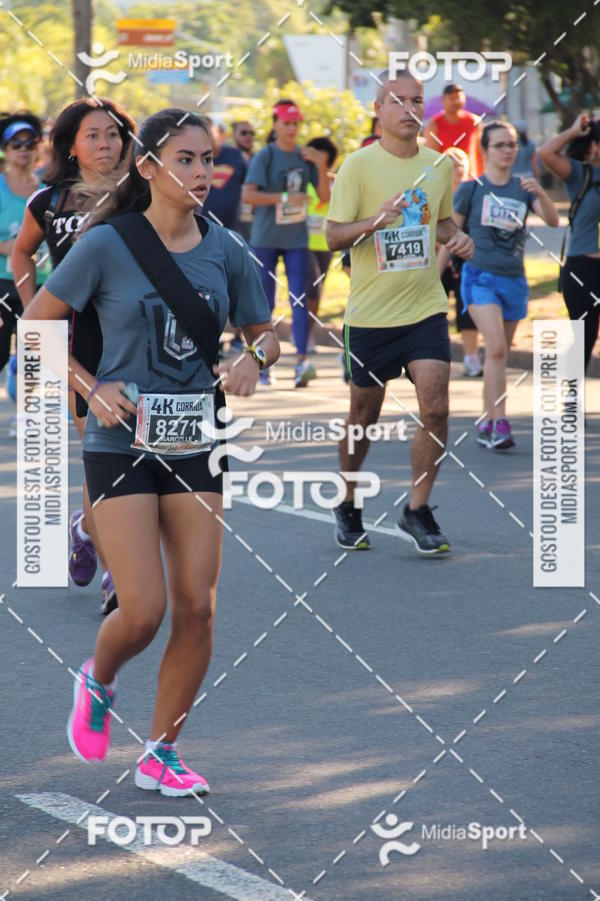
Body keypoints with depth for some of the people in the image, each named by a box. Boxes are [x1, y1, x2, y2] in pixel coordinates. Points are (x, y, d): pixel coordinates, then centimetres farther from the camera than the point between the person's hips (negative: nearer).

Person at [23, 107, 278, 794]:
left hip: (194, 447, 4)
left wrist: (253, 359, -8)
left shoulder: (225, 252, 2)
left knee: (196, 608, 0)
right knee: (143, 611, -11)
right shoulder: (107, 247, -9)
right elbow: (35, 323, -1)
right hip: (120, 446, -4)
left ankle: (161, 754, 15)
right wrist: (91, 387, -12)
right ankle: (97, 684, 24)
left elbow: (264, 331, 15)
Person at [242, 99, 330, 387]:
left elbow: (325, 197, 5)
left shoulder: (306, 157, 6)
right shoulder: (265, 156, -7)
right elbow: (248, 195, -18)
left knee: (299, 299, -9)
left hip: (296, 238, 3)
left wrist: (321, 167, -9)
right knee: (265, 301, 2)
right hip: (265, 238, -3)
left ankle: (301, 361, -14)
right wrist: (284, 197, -27)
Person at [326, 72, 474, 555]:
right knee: (364, 413, 8)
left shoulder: (440, 165, 7)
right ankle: (348, 506, 30)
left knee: (435, 408, -10)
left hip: (426, 307, 3)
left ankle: (417, 512, 2)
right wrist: (376, 220, -25)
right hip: (371, 312, -3)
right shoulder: (358, 165, -6)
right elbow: (334, 235, -8)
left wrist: (457, 238, 1)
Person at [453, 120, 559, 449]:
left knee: (499, 354, 11)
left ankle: (486, 423, 22)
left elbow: (553, 220, -5)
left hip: (514, 280, 4)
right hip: (480, 277, -4)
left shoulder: (522, 188, 8)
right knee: (496, 348, -19)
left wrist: (540, 193, -23)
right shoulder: (471, 189, 1)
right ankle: (500, 424, -22)